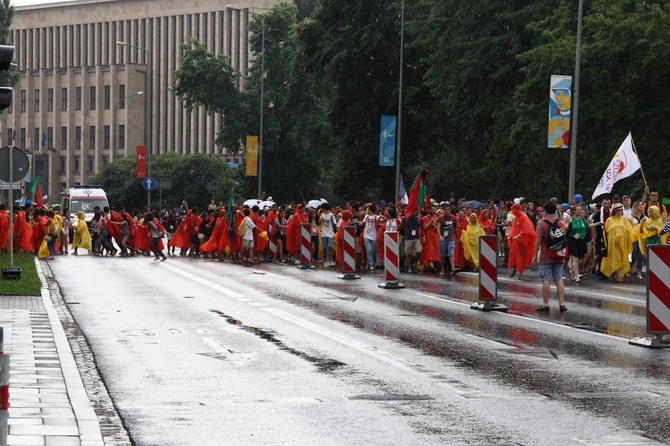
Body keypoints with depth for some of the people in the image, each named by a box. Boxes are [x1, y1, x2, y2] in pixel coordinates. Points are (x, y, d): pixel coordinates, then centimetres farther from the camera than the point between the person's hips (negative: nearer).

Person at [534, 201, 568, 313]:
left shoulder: (542, 223, -11)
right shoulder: (560, 223, 7)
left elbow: (538, 240, -14)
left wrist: (534, 254, -7)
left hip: (546, 257, -5)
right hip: (559, 257, 5)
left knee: (546, 280, -2)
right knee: (559, 280, 8)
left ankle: (545, 305, 0)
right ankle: (562, 304, 5)